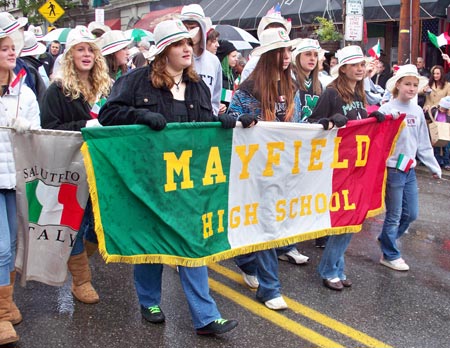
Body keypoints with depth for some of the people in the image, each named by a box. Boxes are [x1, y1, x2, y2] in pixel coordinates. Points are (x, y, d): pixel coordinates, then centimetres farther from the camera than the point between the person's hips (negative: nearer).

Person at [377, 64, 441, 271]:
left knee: (411, 213, 13)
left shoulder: (417, 111, 6)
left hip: (409, 170, 6)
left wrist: (434, 166, 14)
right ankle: (389, 255, 21)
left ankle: (386, 239, 36)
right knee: (394, 215, 4)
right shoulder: (387, 110, -12)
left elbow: (423, 144, 12)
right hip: (392, 169, -6)